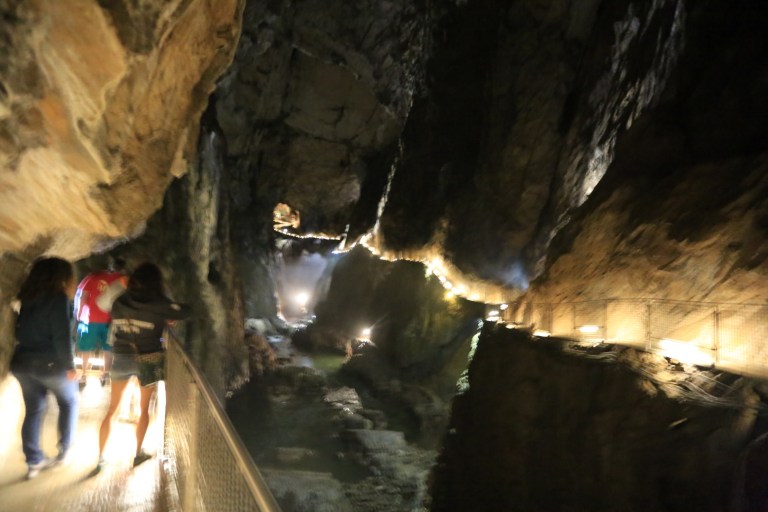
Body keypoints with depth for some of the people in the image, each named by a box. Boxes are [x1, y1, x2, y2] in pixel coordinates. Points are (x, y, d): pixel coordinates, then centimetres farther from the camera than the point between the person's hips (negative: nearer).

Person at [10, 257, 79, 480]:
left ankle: (34, 462, 16)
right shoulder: (58, 298, -15)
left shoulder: (28, 298, 9)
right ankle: (64, 451, 16)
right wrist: (69, 365, -13)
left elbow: (22, 331, 13)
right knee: (69, 402, 16)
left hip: (22, 362, 6)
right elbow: (62, 336, -19)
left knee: (33, 411, 14)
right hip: (50, 363, -6)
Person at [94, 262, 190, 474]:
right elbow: (185, 312, -6)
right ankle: (138, 453, 24)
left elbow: (115, 326, 9)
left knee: (112, 409, 13)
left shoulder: (120, 301, 1)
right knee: (144, 409, 15)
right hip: (148, 359, -3)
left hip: (121, 358, 3)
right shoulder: (158, 303, -10)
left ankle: (100, 458, 12)